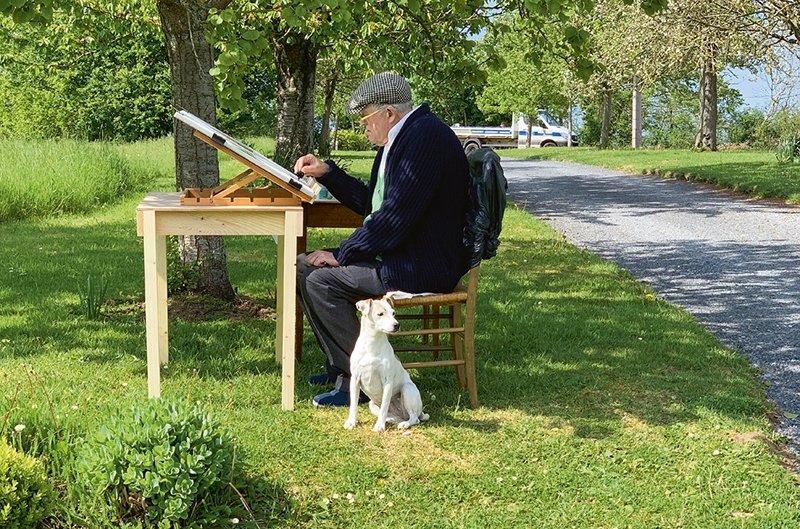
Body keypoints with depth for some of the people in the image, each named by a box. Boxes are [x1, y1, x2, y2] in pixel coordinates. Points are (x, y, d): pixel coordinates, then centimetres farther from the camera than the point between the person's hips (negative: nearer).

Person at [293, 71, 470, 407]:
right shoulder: (401, 137, 14)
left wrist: (342, 254, -16)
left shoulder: (425, 136, -19)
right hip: (397, 253, 11)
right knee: (304, 266, 8)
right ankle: (342, 366, 11)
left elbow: (396, 216, -25)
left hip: (422, 266, -11)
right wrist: (326, 173, 18)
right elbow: (370, 203, 24)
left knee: (321, 281, -19)